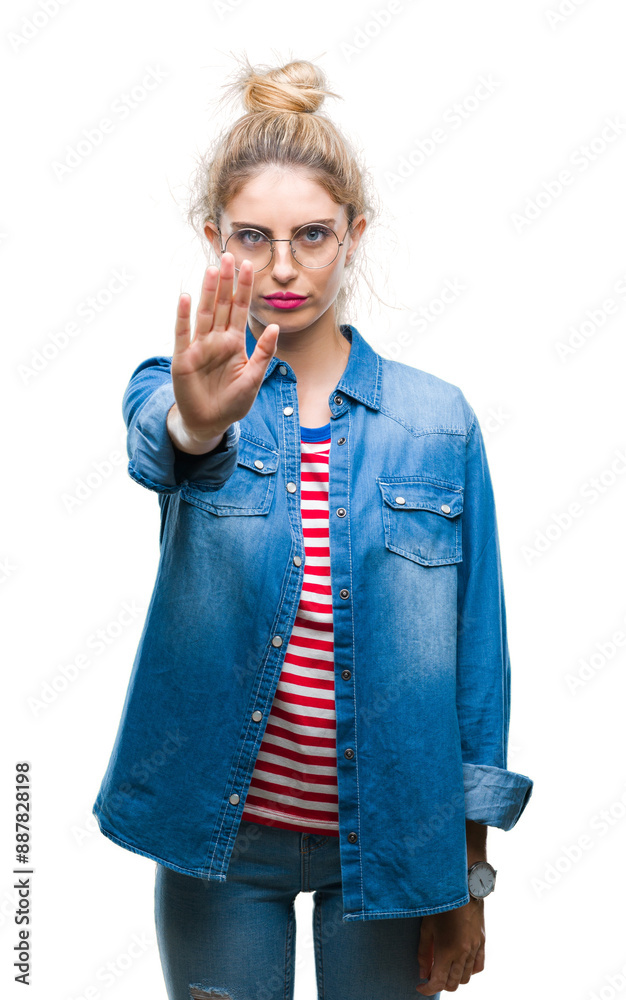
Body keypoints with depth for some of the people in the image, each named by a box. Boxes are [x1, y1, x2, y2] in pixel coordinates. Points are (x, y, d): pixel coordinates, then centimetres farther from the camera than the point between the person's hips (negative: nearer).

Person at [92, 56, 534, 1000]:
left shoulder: (439, 417, -4)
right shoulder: (178, 388, -3)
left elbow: (476, 648, -2)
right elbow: (158, 444, -29)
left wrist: (469, 878, -1)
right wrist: (201, 417, -54)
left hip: (386, 836, 0)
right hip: (218, 833, 0)